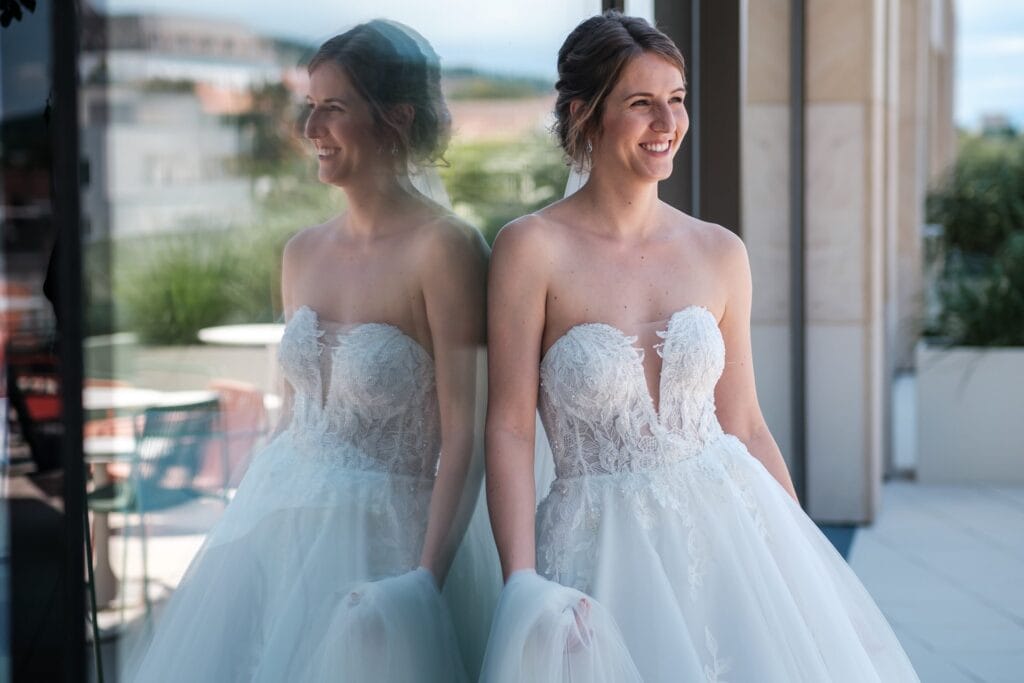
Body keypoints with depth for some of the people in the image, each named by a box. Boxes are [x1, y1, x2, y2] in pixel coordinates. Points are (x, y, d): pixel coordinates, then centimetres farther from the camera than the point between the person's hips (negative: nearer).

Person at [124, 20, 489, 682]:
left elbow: (464, 436, -16)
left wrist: (425, 583, -21)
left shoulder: (444, 247, -13)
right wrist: (237, 537, 14)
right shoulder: (303, 252, 7)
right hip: (272, 525, 6)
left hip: (373, 542, -6)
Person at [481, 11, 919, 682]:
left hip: (728, 524, 3)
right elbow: (509, 429, -9)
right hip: (602, 547, -3)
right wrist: (522, 583, -17)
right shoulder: (533, 248, -7)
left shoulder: (721, 254, 5)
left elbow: (744, 425, 10)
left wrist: (806, 558, 7)